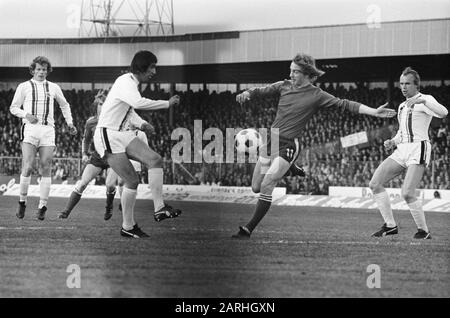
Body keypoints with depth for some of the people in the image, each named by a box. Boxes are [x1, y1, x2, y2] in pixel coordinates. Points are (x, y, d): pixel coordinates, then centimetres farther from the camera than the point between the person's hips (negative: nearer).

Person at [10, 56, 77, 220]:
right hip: (29, 130, -2)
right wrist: (26, 115, -8)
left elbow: (64, 105, 27)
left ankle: (42, 206, 3)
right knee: (27, 168, -12)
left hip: (47, 130, 2)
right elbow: (13, 108, 9)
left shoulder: (53, 88, 13)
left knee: (46, 169, -2)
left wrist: (70, 123, 18)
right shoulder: (24, 87, 7)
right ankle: (22, 202, 4)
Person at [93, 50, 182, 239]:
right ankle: (127, 227, 3)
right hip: (108, 136, -9)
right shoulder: (125, 82, -18)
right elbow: (139, 103, -37)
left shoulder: (131, 82, 13)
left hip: (121, 134, 9)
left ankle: (159, 209, -18)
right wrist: (168, 104, -30)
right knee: (132, 181, -10)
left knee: (155, 160, -11)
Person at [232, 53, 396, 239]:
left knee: (266, 186, -17)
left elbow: (345, 105, -6)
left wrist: (374, 112, -13)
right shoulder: (284, 86, 8)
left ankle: (248, 229, -13)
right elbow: (260, 91, 12)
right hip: (270, 140, 6)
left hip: (288, 146, -6)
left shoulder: (316, 96, -4)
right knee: (256, 187, 11)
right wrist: (246, 94, -12)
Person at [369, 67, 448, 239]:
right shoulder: (402, 106, 24)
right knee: (374, 184, -3)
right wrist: (392, 142, 12)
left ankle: (424, 231, -4)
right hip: (401, 150, 8)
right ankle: (390, 225, 4)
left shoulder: (425, 100, -1)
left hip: (418, 149, -8)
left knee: (407, 193, -20)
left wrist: (422, 101, -32)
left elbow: (443, 113, -22)